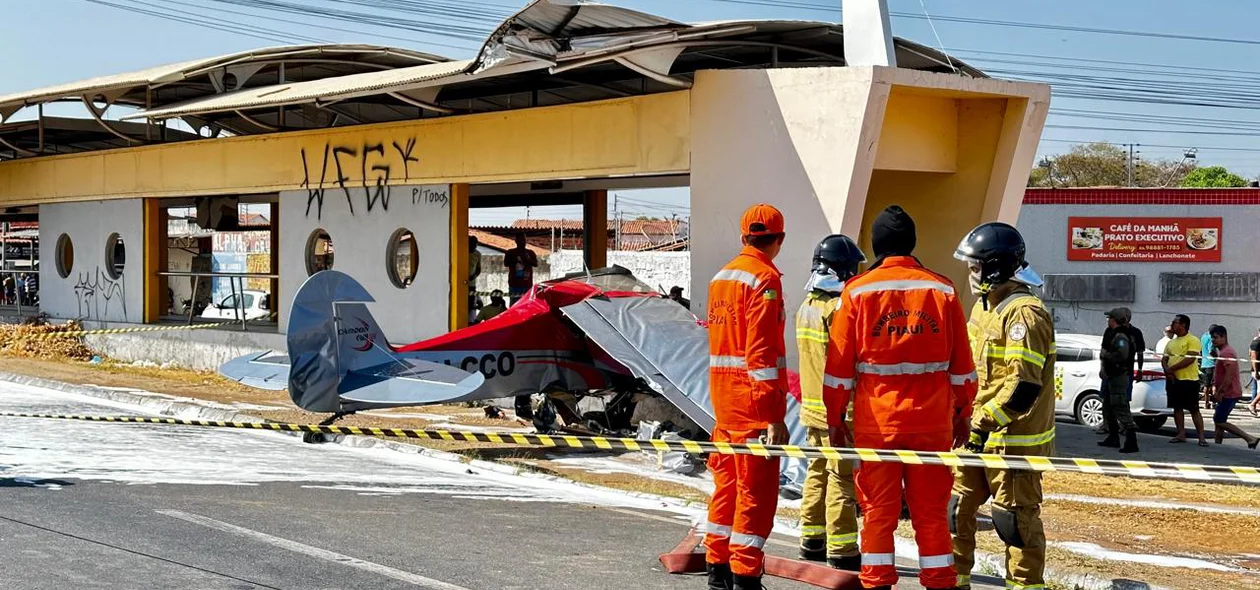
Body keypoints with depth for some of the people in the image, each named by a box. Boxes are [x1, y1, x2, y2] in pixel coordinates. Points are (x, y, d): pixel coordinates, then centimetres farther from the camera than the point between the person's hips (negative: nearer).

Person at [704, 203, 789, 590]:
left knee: (727, 483, 16)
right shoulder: (765, 279, -13)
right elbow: (762, 352, -19)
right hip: (754, 398, -9)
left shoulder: (721, 277, 14)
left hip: (723, 395, 9)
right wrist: (775, 416, -20)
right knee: (757, 492, -4)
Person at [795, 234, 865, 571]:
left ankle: (812, 542, 21)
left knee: (818, 473, 15)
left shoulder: (807, 306, 13)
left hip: (813, 405, 9)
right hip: (839, 409, -9)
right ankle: (841, 551, -4)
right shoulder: (840, 308, -15)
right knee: (843, 478, -5)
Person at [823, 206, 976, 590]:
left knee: (878, 511, 5)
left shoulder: (857, 292, -2)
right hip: (932, 421, 1)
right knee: (932, 513, 8)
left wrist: (835, 419, 6)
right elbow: (962, 365, 5)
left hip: (876, 421, -1)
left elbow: (839, 365, -2)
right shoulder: (942, 291, 3)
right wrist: (962, 414, 15)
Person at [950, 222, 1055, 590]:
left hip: (1014, 439, -9)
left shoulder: (1025, 314, -18)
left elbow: (1024, 387, -24)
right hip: (978, 434, 9)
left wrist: (984, 424, -23)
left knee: (1015, 519, 0)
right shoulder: (985, 307, 13)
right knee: (957, 509, 12)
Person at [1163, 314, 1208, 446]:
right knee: (1177, 408, 8)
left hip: (1189, 380, -7)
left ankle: (1201, 437, -3)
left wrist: (1172, 368, -16)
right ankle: (1181, 434, 14)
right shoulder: (1171, 342, 17)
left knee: (1194, 409, -5)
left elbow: (1190, 359, -18)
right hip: (1173, 380, 7)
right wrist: (1166, 370, -9)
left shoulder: (1193, 340, -6)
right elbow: (1164, 359, 13)